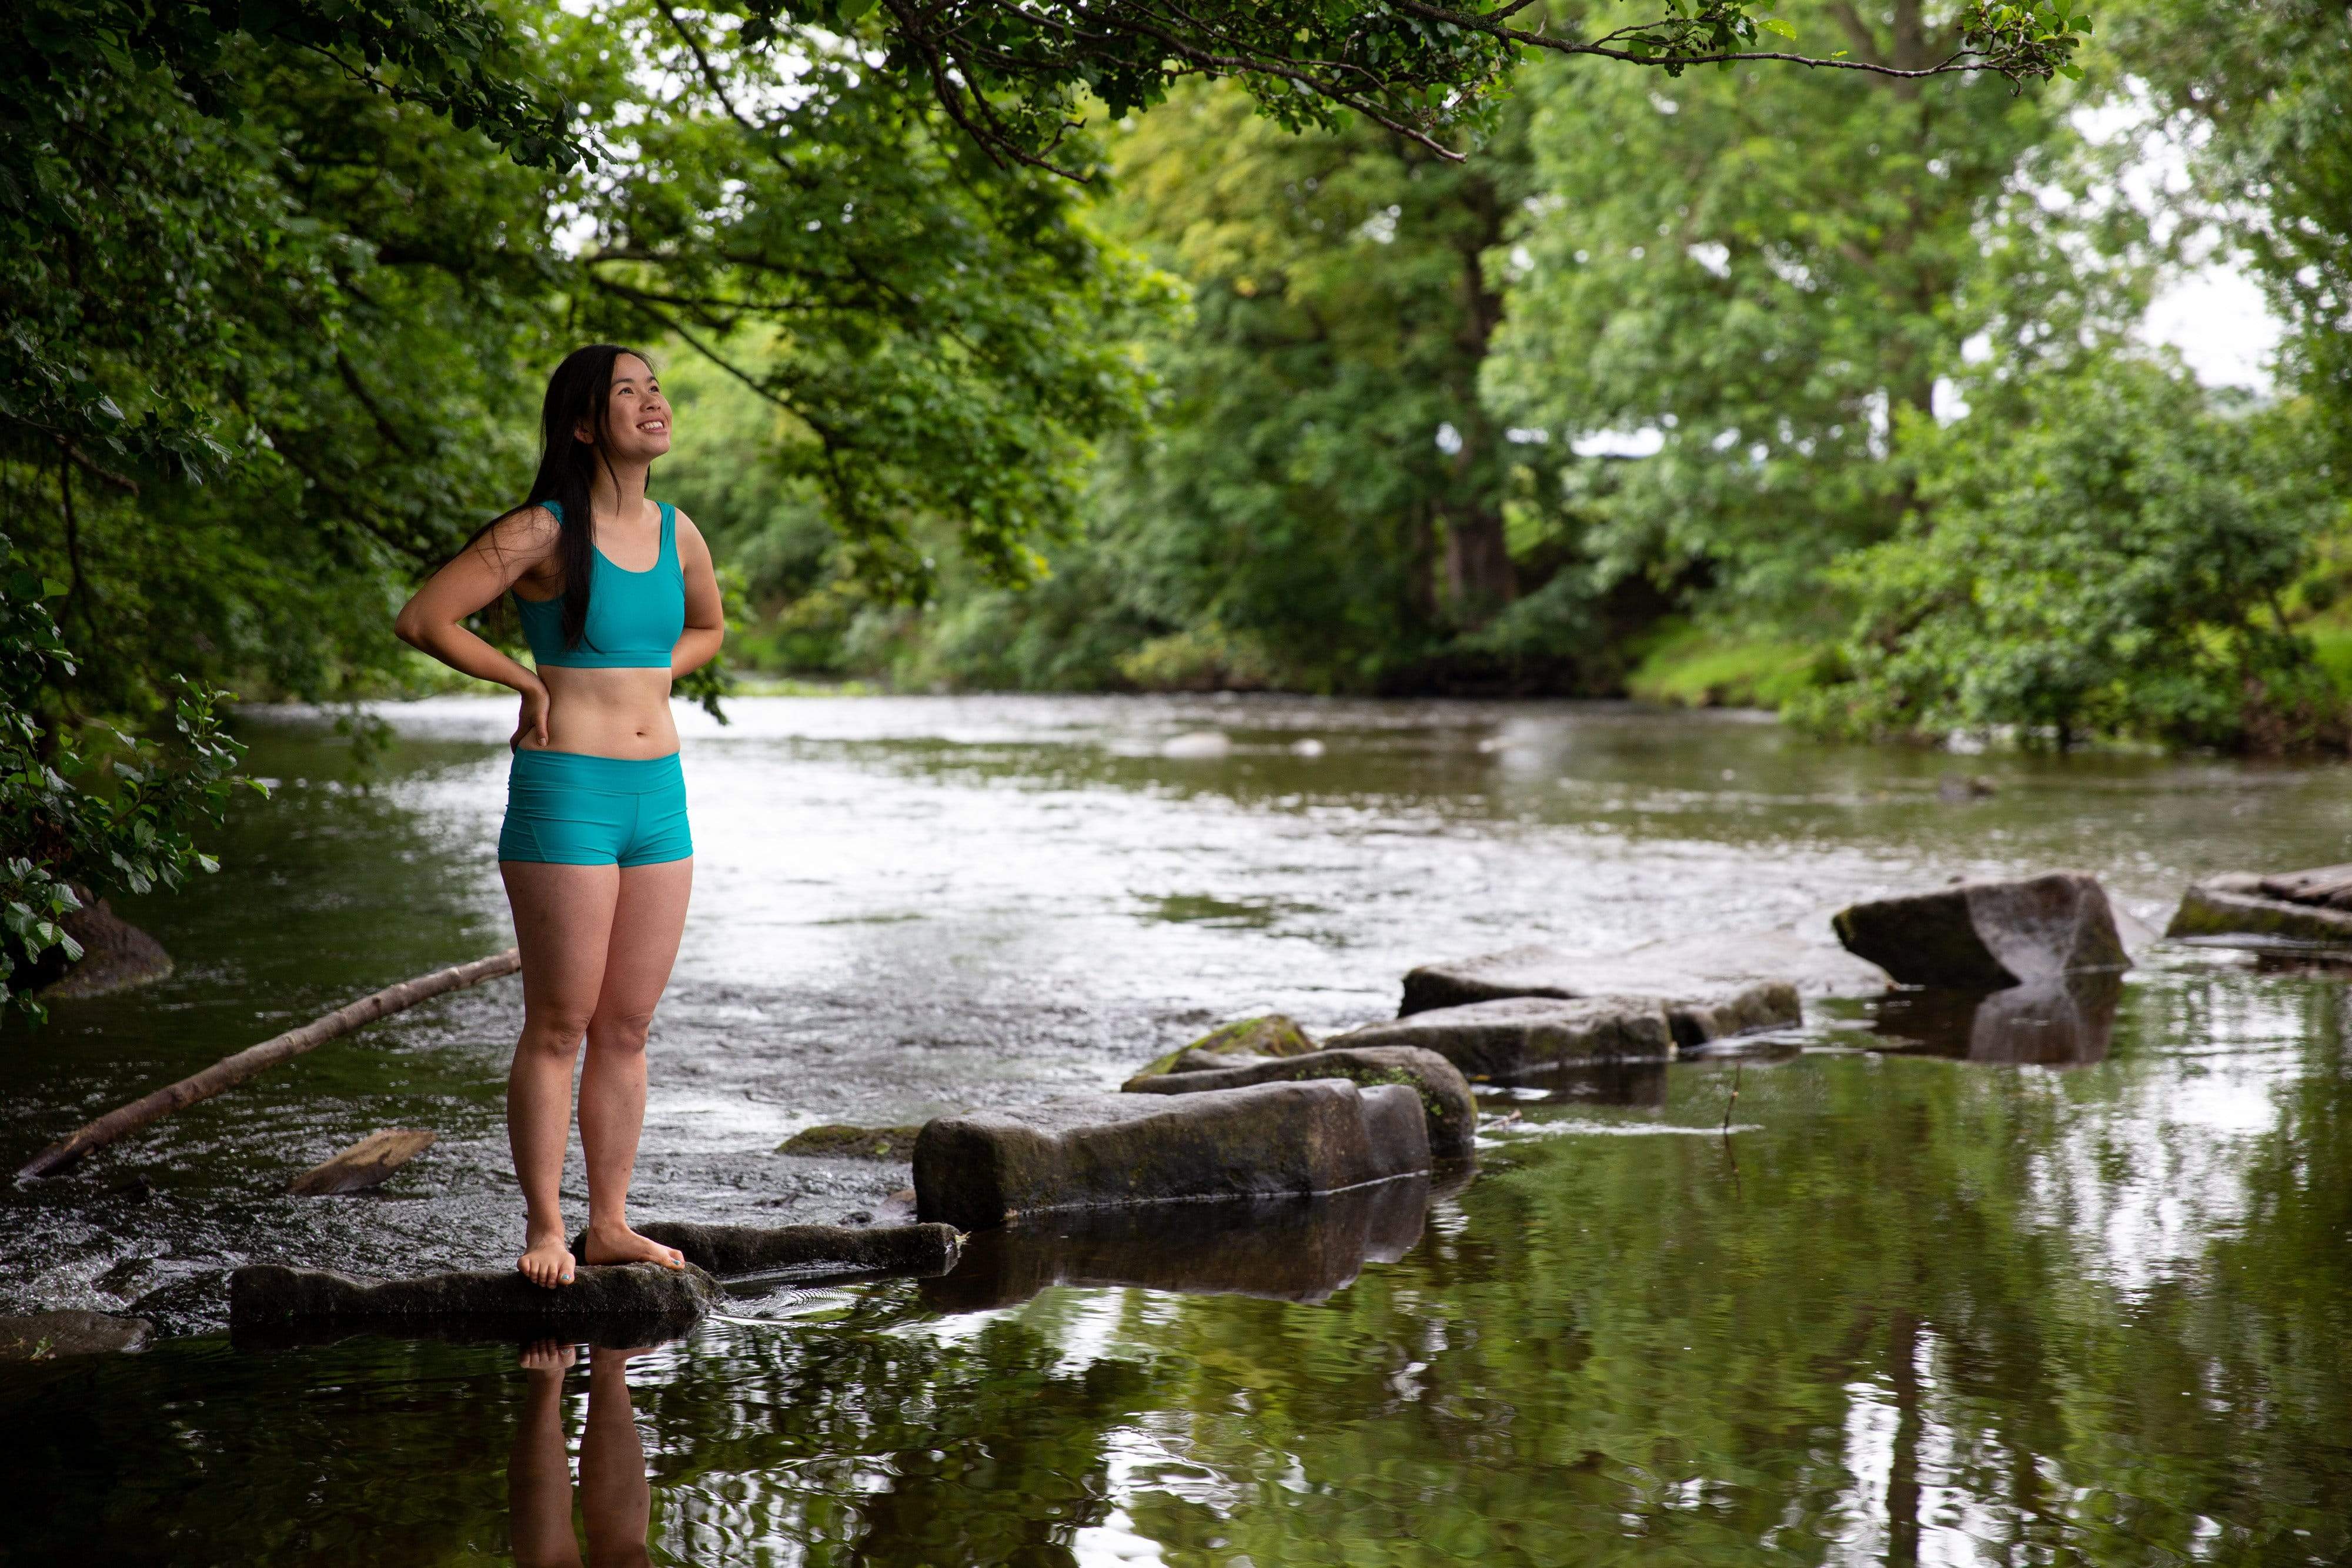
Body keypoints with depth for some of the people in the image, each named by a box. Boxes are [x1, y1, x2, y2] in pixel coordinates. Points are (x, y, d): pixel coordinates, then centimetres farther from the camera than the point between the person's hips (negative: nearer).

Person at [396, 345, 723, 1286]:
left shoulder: (677, 534, 9)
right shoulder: (543, 533, -9)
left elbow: (706, 627, 29)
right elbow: (422, 620, -11)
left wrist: (645, 681, 11)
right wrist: (534, 684, -6)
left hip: (660, 792, 6)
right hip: (568, 792, -6)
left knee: (627, 1029, 9)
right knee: (559, 1027, -2)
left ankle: (611, 1225, 16)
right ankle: (545, 1227, 6)